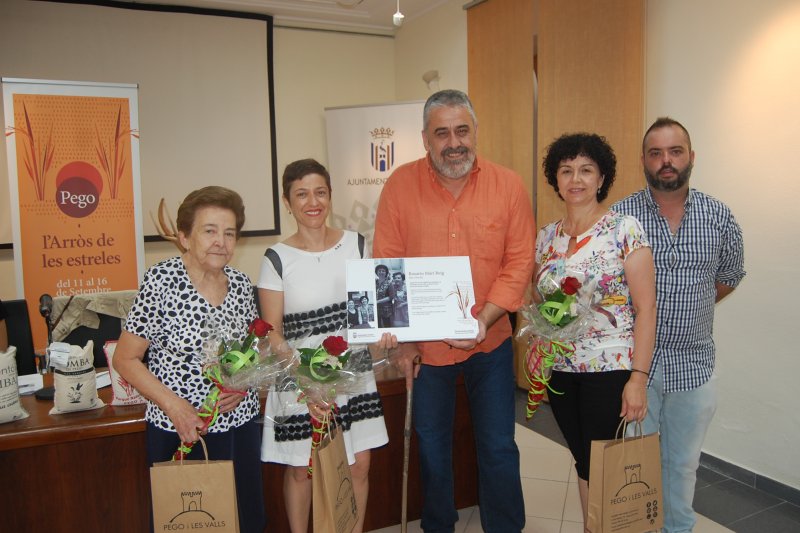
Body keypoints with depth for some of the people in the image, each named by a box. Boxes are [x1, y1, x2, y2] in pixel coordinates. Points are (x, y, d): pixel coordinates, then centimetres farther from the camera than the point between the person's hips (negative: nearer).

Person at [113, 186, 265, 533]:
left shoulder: (241, 284, 1)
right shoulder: (161, 281, -13)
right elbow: (125, 359, -9)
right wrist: (174, 406, -20)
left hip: (240, 425, 5)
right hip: (180, 432, -4)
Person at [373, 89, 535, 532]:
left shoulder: (508, 186, -6)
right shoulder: (400, 185, -7)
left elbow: (519, 262, -6)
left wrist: (484, 318, -19)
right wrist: (403, 338, -7)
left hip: (490, 344, 0)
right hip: (425, 346, 1)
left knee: (499, 450, 11)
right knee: (432, 450, 18)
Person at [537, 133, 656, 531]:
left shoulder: (625, 229, -8)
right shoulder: (546, 236, 7)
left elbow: (646, 308, -10)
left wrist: (639, 377, -15)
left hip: (611, 368, -4)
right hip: (559, 370, 5)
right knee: (583, 463, 16)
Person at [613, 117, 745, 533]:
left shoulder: (719, 217, 0)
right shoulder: (620, 215, -7)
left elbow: (729, 277, 15)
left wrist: (690, 311, 9)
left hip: (693, 363, 2)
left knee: (684, 463, 18)